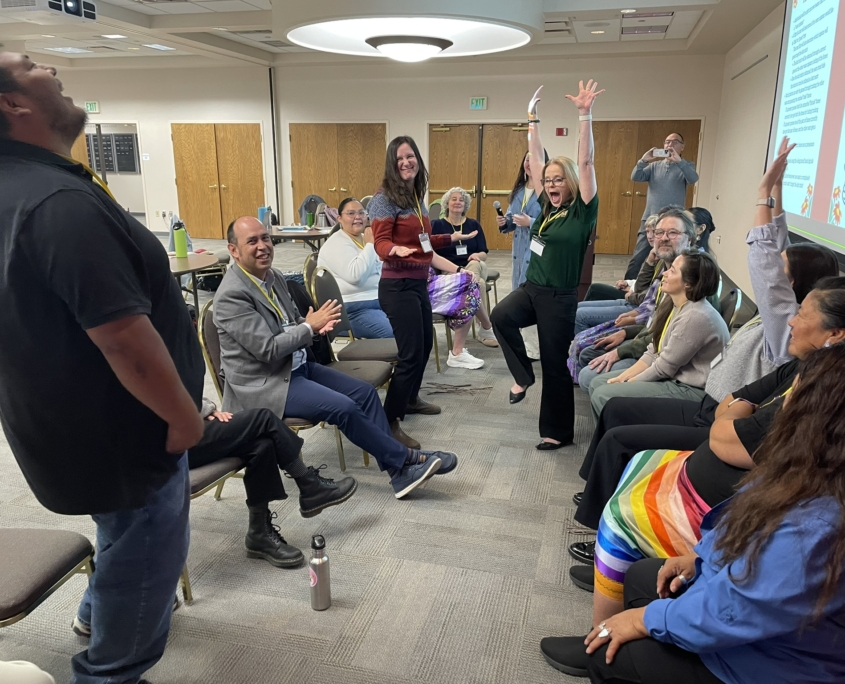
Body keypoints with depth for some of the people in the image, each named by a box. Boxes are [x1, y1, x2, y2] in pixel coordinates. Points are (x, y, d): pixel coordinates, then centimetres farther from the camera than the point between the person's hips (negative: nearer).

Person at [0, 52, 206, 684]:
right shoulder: (60, 201, -29)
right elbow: (125, 338, -32)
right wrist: (185, 418, -19)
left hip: (76, 419, 10)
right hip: (119, 429, -10)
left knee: (123, 536, 32)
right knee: (147, 556, 11)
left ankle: (102, 609, 56)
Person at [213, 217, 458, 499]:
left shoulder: (273, 276, 6)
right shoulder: (232, 294, -20)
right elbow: (267, 349, -24)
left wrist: (316, 324, -7)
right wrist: (309, 326, -13)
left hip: (297, 365, 9)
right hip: (263, 383, -9)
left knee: (364, 392, -3)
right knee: (344, 408, -21)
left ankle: (399, 470, 0)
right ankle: (404, 458, -3)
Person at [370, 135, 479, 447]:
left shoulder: (417, 195, 11)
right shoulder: (385, 197, -14)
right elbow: (381, 242, -20)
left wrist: (450, 238, 19)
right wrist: (396, 250, -40)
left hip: (419, 282, 9)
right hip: (398, 285, -9)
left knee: (425, 343, 21)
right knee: (410, 353, -10)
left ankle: (410, 399, 41)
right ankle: (389, 422, 0)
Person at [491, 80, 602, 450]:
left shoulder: (582, 211, -8)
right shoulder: (547, 207, 7)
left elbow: (585, 163, -19)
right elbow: (535, 158, 9)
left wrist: (585, 115, -27)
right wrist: (532, 118, 7)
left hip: (559, 297, -5)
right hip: (530, 288, 5)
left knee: (554, 365, 2)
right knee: (500, 316, -25)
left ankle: (559, 431, 19)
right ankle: (522, 375, -2)